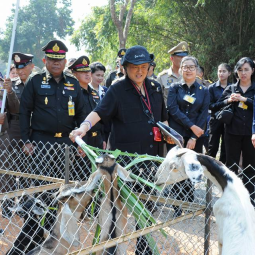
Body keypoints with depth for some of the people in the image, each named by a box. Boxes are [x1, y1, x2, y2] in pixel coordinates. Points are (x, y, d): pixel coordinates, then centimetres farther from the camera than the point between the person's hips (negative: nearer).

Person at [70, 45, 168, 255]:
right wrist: (85, 126, -35)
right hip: (124, 158, -5)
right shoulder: (117, 90, -5)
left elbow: (163, 118, 23)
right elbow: (99, 112, -18)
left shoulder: (155, 88, 12)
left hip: (150, 157, 5)